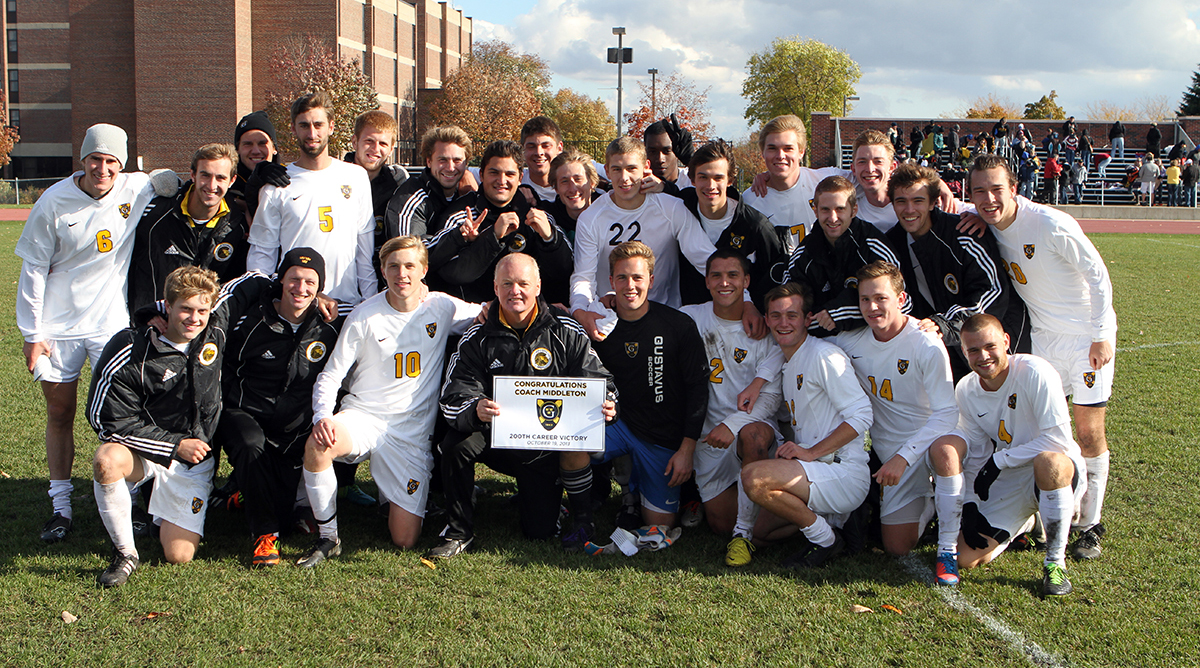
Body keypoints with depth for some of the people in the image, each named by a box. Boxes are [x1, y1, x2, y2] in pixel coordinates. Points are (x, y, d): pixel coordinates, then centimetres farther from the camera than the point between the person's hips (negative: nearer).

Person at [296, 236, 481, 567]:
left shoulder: (442, 307, -1)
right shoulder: (365, 316, -5)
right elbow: (330, 376, -2)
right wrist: (322, 416, -22)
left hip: (413, 431, 1)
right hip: (364, 416, -1)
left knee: (404, 540, -5)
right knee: (318, 444, -36)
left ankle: (393, 497, 32)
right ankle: (327, 538, -14)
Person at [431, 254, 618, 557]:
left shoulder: (566, 332, -4)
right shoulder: (478, 338, -3)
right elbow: (452, 399, -13)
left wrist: (606, 404, -30)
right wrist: (475, 410, -38)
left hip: (550, 441, -2)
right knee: (456, 445, -27)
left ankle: (582, 520, 11)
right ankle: (459, 532, -7)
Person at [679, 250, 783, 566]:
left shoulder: (765, 327, -2)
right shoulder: (690, 319, 5)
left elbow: (772, 396, -9)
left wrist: (734, 424, -24)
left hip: (755, 424, -2)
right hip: (708, 432, 3)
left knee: (753, 434, -39)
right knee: (720, 522, -6)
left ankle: (745, 534, -26)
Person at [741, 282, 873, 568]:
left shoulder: (824, 355, -11)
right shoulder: (786, 363, 17)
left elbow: (861, 414, -17)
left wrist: (811, 452, -21)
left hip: (844, 474, -10)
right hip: (814, 473, 10)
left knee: (753, 477, -28)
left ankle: (825, 538, -11)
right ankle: (836, 519, 15)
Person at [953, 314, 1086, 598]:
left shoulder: (1035, 372, -20)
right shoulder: (965, 391, 0)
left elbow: (1059, 440, -24)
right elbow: (975, 455, 8)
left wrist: (999, 461, -20)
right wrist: (969, 506, -3)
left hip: (1057, 475, -5)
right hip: (1007, 484, 5)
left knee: (1048, 462, -42)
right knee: (967, 557, -9)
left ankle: (1055, 564, -23)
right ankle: (1025, 525, 23)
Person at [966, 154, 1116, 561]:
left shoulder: (1051, 226, -24)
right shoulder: (984, 223, -7)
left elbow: (1098, 275, -16)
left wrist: (1101, 336, -16)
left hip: (1087, 337, -5)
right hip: (1043, 338, 5)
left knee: (1089, 432, -3)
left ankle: (1090, 525, 9)